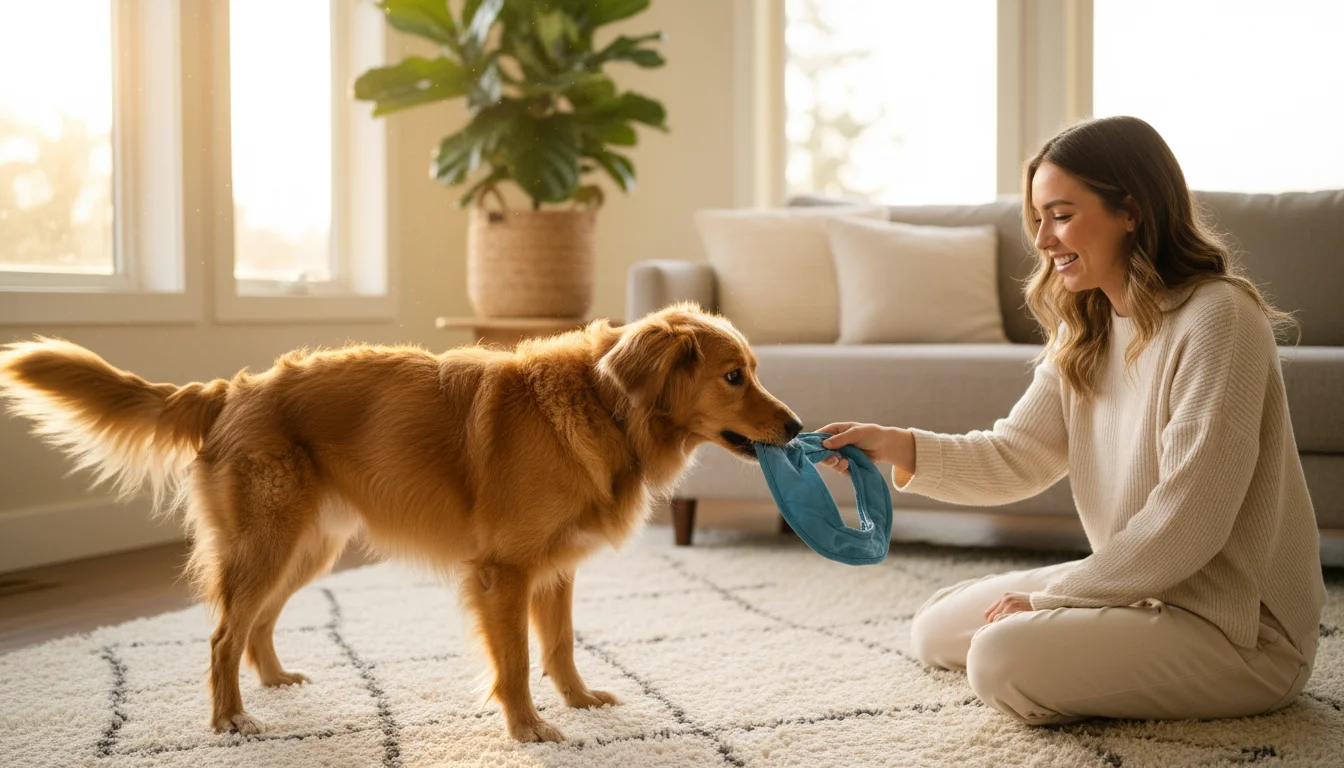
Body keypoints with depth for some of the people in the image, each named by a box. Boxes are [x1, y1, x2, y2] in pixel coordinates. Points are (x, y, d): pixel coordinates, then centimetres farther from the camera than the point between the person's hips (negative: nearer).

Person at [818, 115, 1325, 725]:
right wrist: (901, 448, -14)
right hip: (1137, 585, 9)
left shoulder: (1217, 319, -22)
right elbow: (1017, 455, 3)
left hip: (1240, 628, -9)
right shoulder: (1085, 330, 7)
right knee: (937, 629, 12)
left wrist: (1047, 598, -18)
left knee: (1002, 656, -26)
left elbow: (1186, 526, -25)